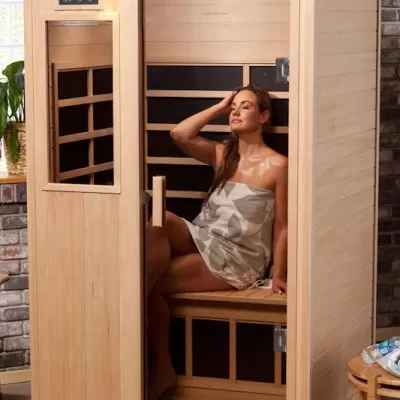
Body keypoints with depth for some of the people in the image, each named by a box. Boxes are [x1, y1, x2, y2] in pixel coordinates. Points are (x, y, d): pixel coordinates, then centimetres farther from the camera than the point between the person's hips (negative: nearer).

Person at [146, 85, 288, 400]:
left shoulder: (277, 165, -2)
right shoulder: (223, 154, 16)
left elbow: (282, 225, -3)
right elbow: (180, 135, 3)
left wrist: (279, 276, -10)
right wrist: (219, 107, 6)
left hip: (237, 260, -6)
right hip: (203, 242, 6)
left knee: (153, 282, -22)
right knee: (161, 222, -27)